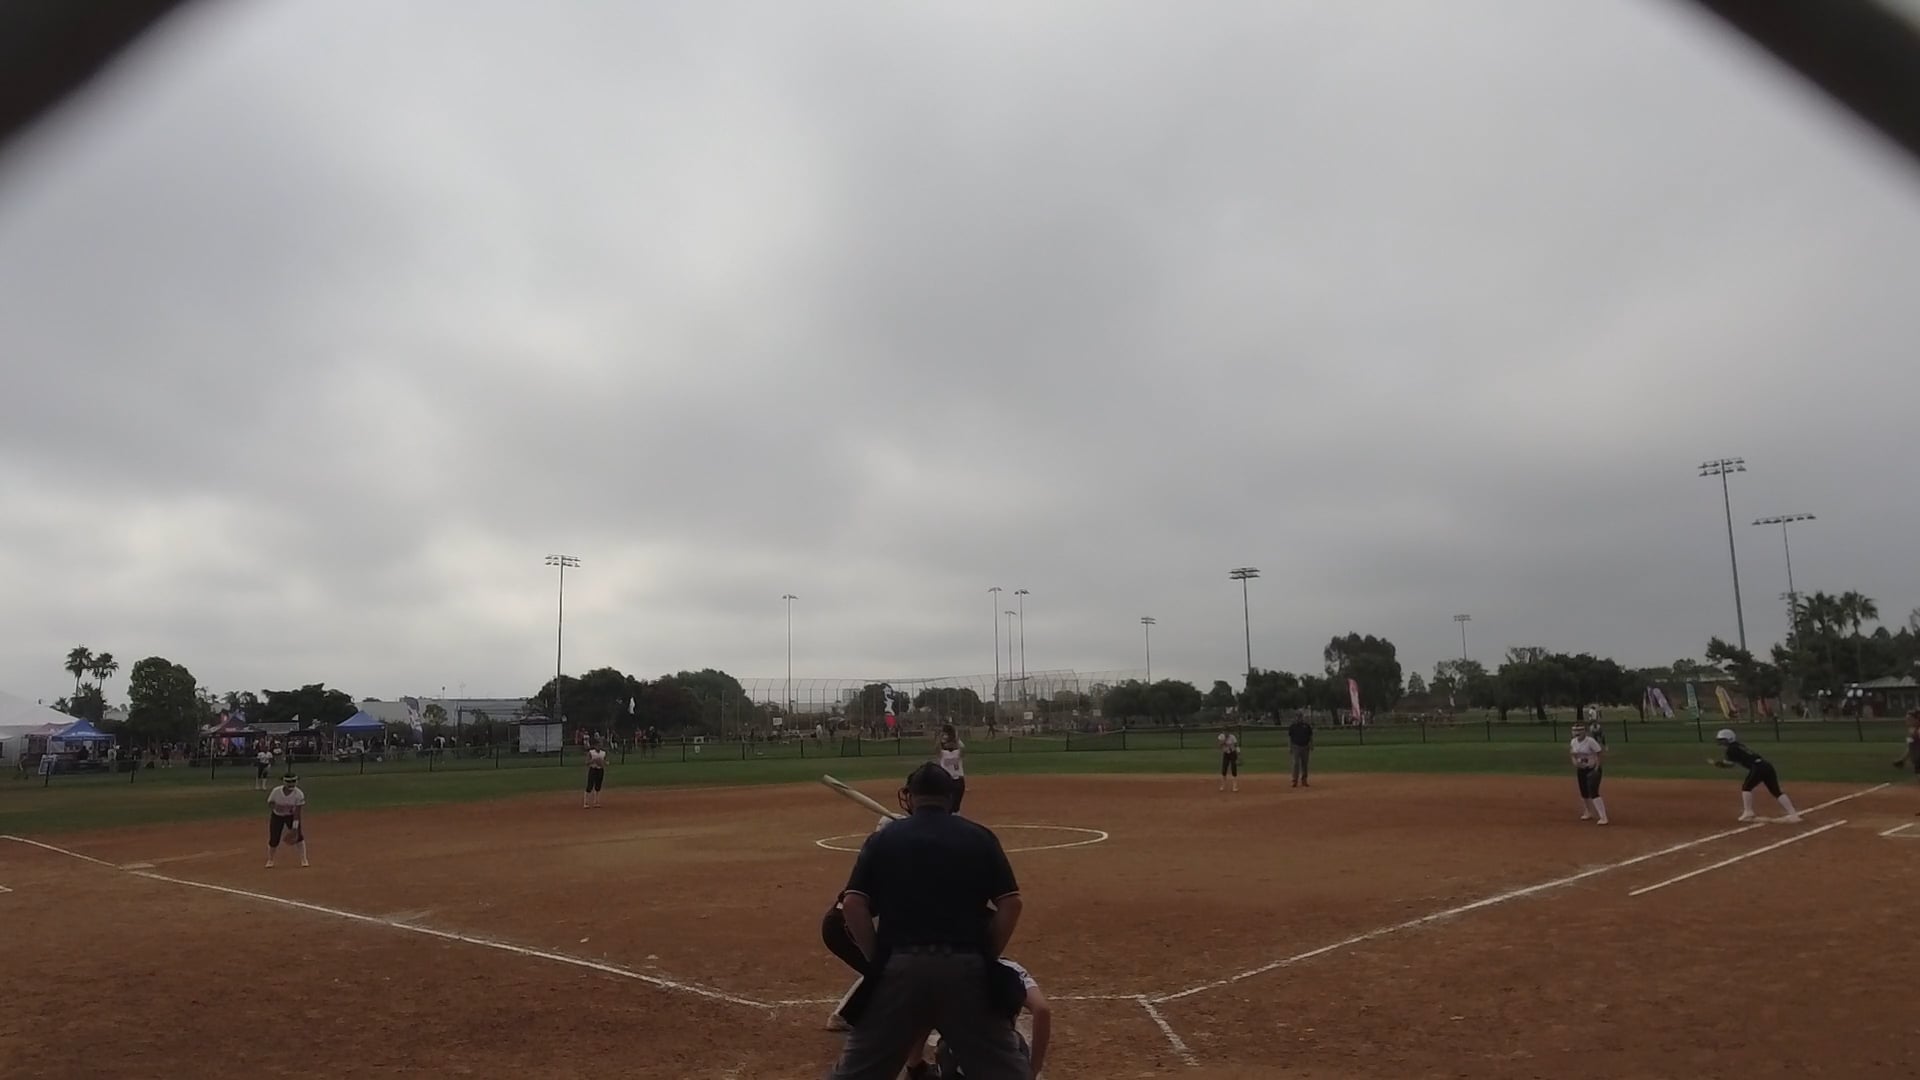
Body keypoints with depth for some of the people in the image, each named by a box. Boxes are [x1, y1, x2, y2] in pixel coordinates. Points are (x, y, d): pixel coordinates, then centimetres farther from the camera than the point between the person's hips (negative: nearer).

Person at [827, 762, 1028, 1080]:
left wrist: (877, 958, 6)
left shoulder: (882, 839, 8)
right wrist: (987, 957, 9)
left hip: (900, 966, 0)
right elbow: (1010, 904, 0)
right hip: (965, 966, 0)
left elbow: (853, 904, -2)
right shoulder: (980, 837, 8)